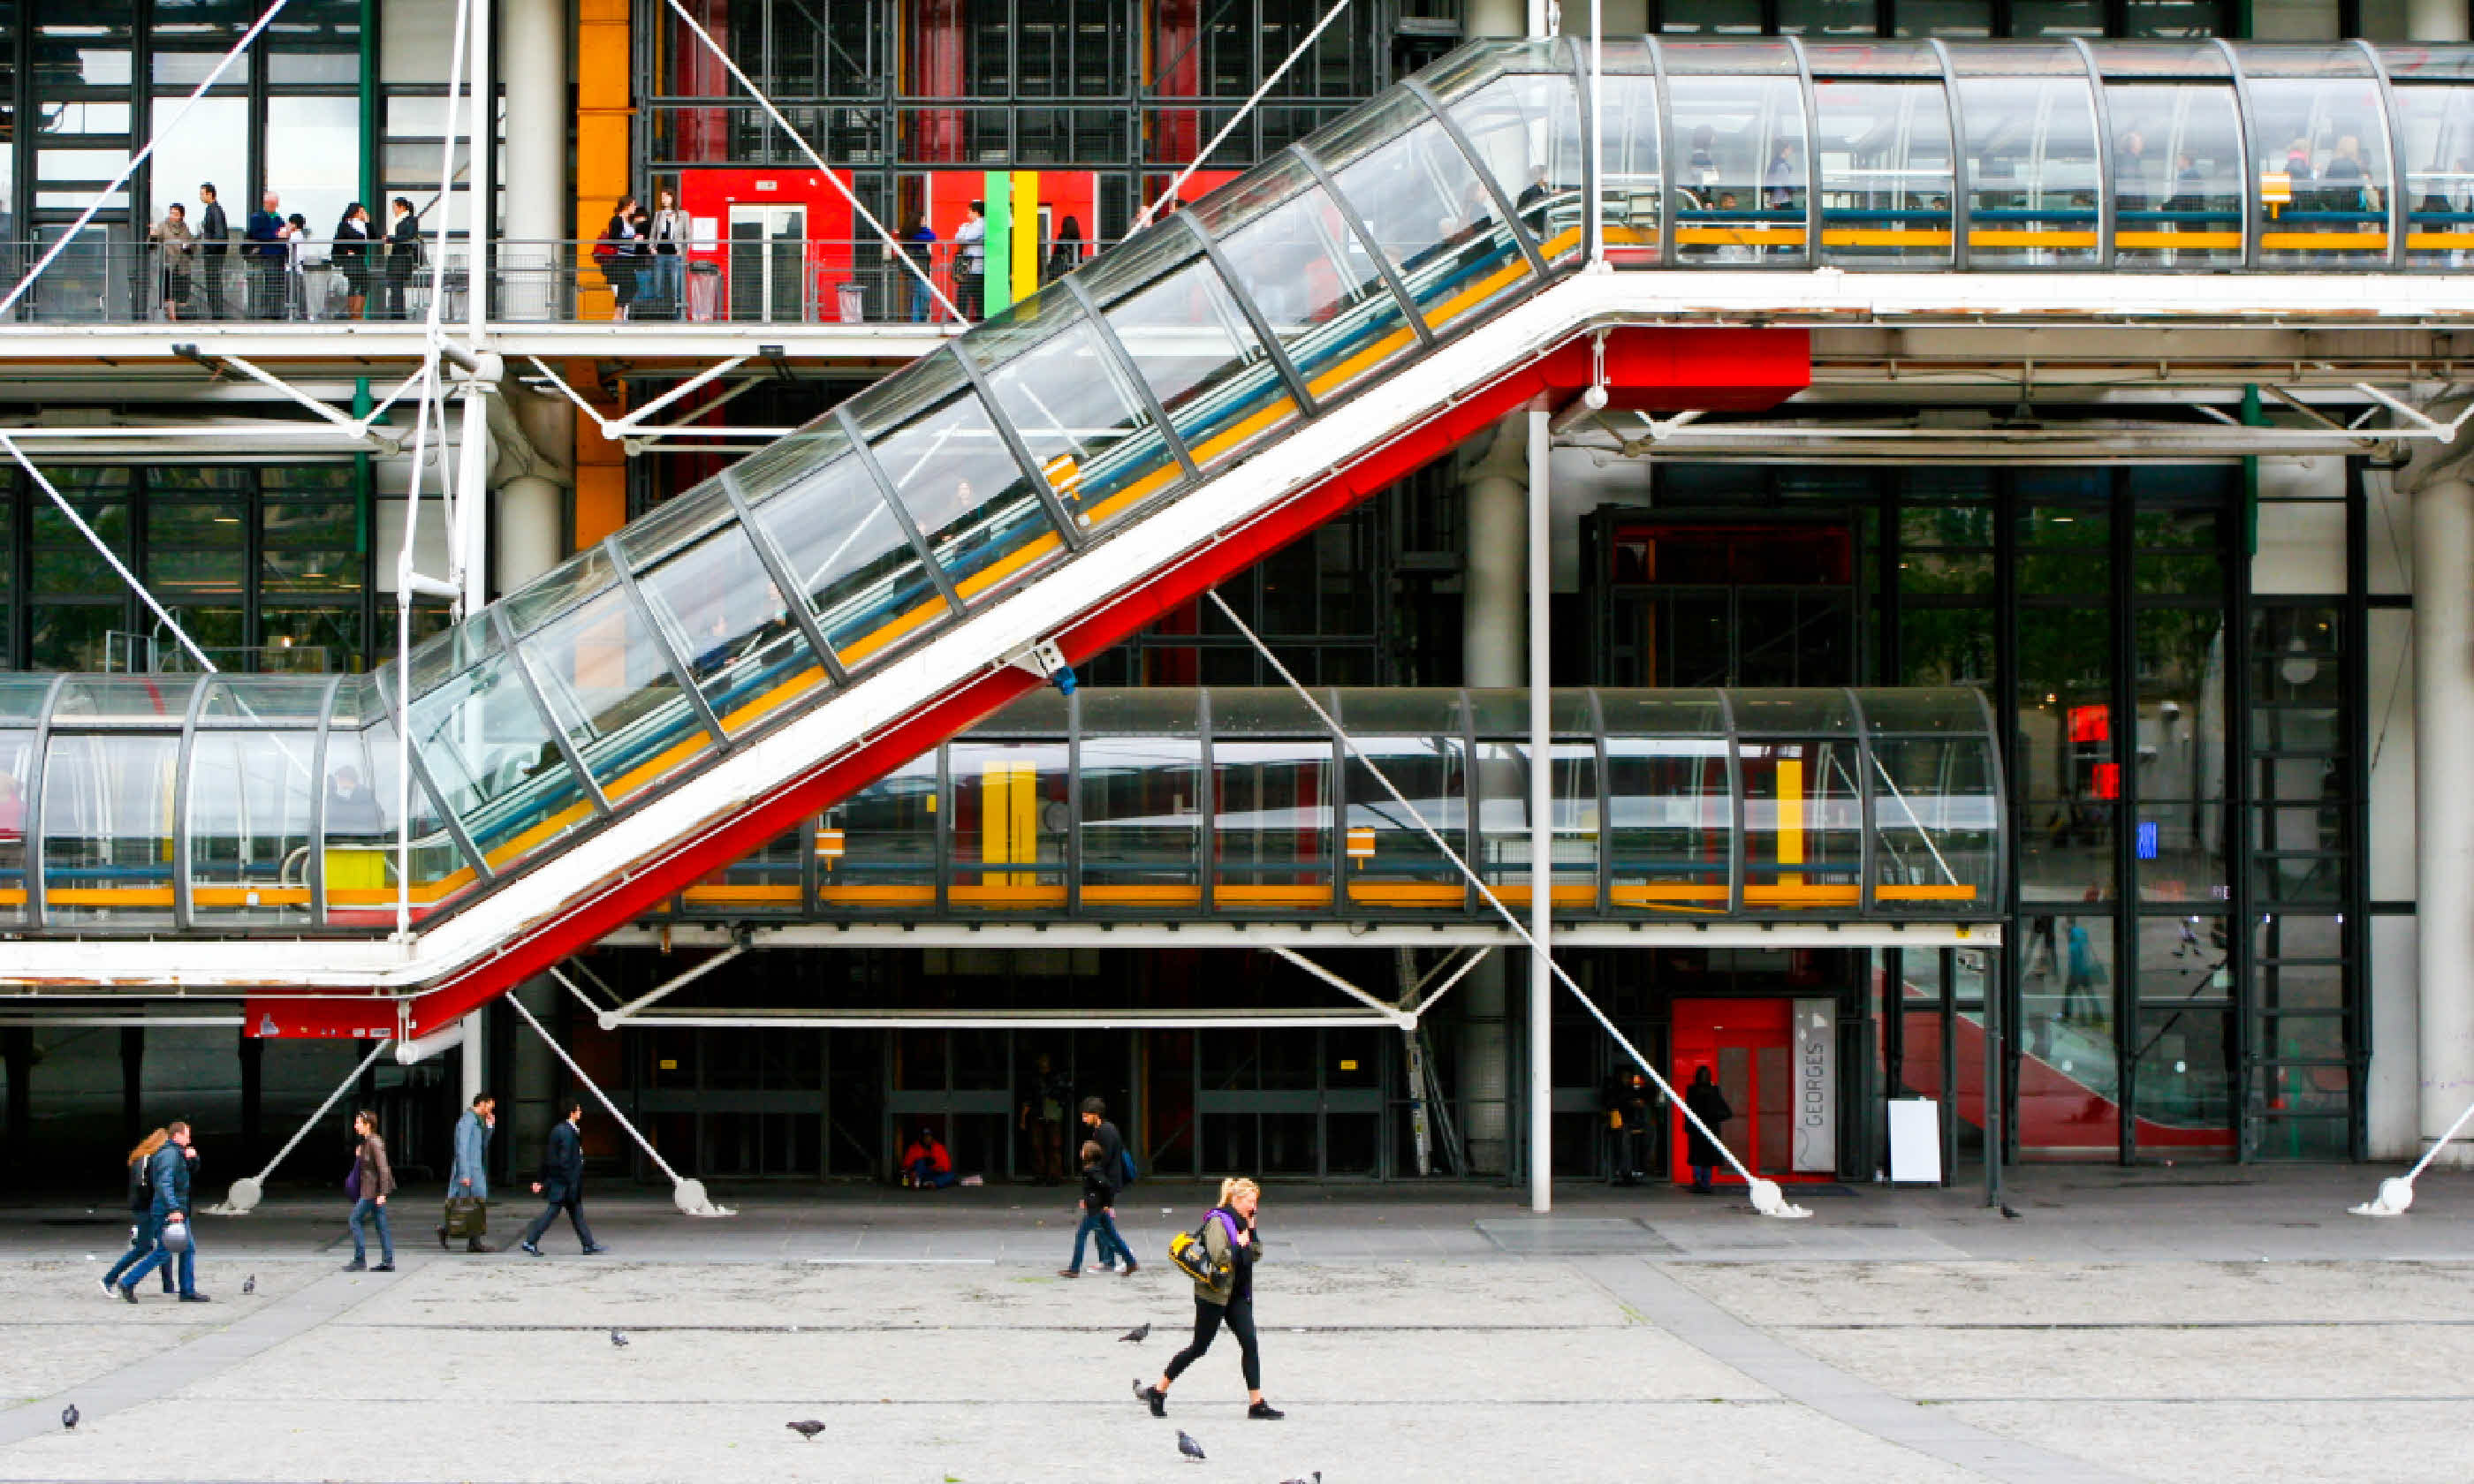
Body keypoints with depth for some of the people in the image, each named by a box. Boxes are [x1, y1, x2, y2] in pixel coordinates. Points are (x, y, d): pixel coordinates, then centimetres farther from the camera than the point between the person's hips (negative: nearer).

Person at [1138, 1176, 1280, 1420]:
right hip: (1214, 1294, -8)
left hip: (1238, 1295, 8)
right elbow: (1219, 1257, -26)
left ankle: (1256, 1404, -2)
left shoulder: (1242, 1221, 12)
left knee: (1250, 1345, -2)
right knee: (1199, 1347, 0)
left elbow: (1256, 1254, 15)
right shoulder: (1218, 1221, -14)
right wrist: (1239, 1244, -11)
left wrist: (1252, 1233, 1)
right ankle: (1157, 1390, 13)